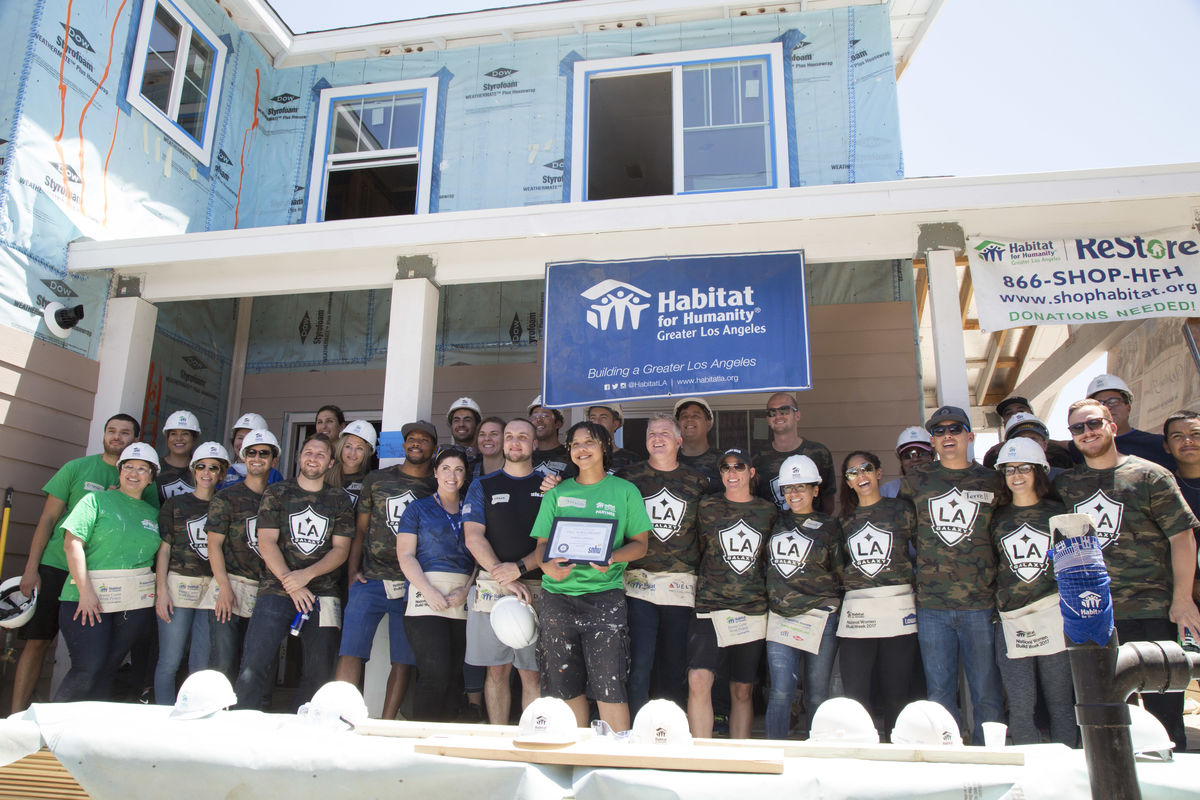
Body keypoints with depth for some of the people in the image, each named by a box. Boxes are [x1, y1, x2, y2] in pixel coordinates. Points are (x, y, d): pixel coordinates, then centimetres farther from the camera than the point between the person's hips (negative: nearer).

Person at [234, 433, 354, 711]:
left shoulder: (339, 500, 11)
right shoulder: (276, 493, 8)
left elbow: (341, 549, 4)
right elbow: (266, 543, 0)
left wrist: (306, 575, -12)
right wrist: (292, 584, -11)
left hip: (322, 593, 1)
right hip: (277, 590, -1)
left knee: (319, 674, 0)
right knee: (253, 668, -11)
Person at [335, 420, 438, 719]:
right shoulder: (377, 479, 12)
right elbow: (360, 529, 12)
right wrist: (352, 571, 1)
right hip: (371, 581, 0)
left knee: (404, 663, 2)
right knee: (351, 652, -8)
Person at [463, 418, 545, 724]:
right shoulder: (483, 486, 11)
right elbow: (474, 538, 1)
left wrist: (519, 568, -12)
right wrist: (506, 579, -9)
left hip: (536, 588, 0)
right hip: (491, 587, 1)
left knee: (532, 673, 0)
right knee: (497, 670, 4)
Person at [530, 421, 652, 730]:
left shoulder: (624, 491, 6)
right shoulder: (556, 493, 13)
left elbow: (640, 543, 5)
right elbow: (541, 543, 12)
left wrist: (612, 558, -15)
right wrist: (547, 564, -11)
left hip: (604, 593, -3)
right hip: (558, 593, 3)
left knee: (609, 684, -9)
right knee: (566, 685, 8)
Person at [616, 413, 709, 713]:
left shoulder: (697, 482, 10)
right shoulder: (627, 477, 6)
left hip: (681, 584, 2)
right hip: (638, 583, -1)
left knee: (675, 665, 8)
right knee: (639, 664, -5)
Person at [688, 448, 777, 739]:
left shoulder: (769, 511, 8)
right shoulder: (707, 507, 3)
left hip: (754, 609, 2)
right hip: (710, 606, -2)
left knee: (743, 690, 10)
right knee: (698, 680, -16)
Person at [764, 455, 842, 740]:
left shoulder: (829, 527, 5)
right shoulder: (775, 523, 12)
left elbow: (840, 574, 7)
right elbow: (765, 564, 21)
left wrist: (830, 605, 0)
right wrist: (773, 597, 13)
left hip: (819, 618, -2)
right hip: (780, 617, 2)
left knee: (816, 694, 6)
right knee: (780, 691, -5)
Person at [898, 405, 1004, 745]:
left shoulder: (991, 481, 6)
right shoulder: (915, 481, 7)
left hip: (980, 604, -1)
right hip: (931, 605, 1)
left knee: (986, 692, 4)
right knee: (939, 690, 8)